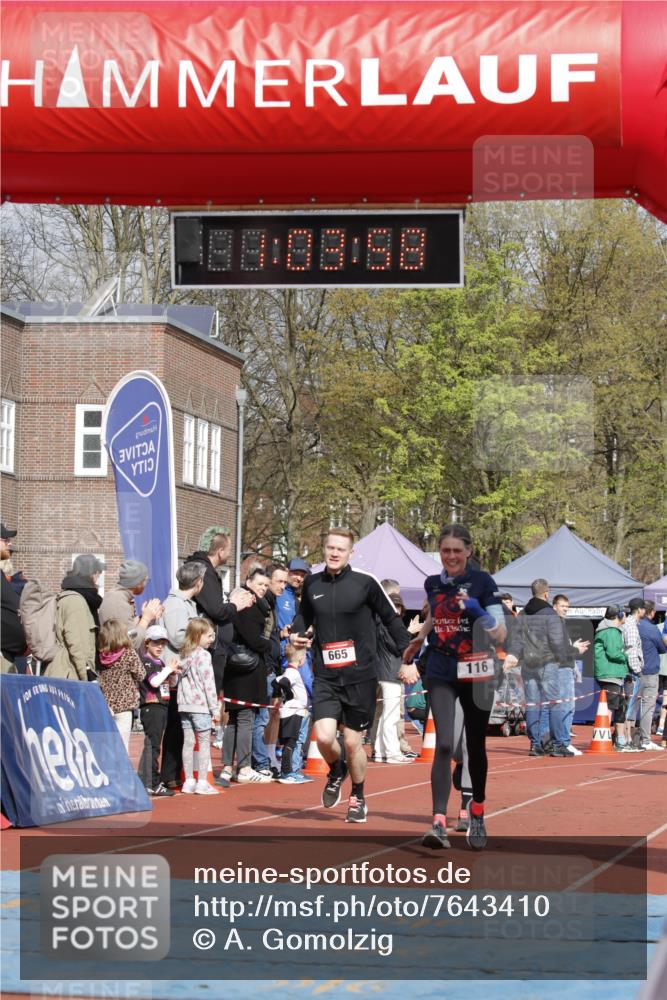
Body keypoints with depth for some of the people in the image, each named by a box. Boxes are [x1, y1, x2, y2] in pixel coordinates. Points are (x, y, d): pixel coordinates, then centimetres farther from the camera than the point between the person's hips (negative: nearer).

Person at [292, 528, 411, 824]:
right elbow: (304, 615, 22)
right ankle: (336, 772, 21)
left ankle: (358, 797, 29)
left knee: (352, 742, 4)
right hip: (326, 677, 2)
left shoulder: (365, 582, -6)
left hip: (360, 676, -2)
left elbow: (391, 619, 2)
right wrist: (296, 633, 1)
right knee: (324, 737, -14)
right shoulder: (312, 583, 5)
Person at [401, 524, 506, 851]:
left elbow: (500, 634, -10)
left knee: (476, 747, 12)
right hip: (441, 673, 1)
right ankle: (439, 823, -22)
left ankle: (477, 813, 34)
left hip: (476, 673, -1)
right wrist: (417, 642, 29)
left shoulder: (482, 582, -6)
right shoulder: (433, 584, 5)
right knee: (444, 744, -15)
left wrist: (477, 611, -25)